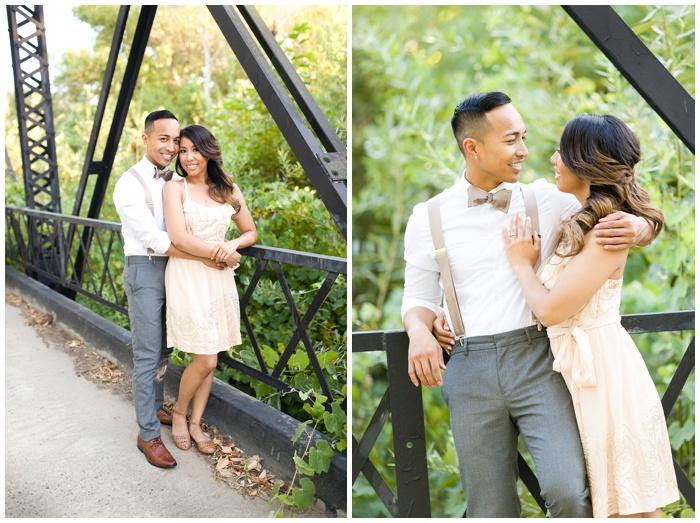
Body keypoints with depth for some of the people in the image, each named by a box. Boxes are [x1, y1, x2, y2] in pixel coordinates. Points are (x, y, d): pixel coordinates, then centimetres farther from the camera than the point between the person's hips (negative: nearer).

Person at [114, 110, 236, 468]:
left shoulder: (175, 181, 8)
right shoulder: (130, 183, -13)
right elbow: (152, 237, -20)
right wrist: (202, 257, -22)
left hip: (172, 268, 6)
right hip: (145, 270, -6)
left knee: (163, 348, 17)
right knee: (148, 354, -1)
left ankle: (155, 407, 35)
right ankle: (148, 435, 9)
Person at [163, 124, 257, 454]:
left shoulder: (229, 190, 10)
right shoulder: (175, 188, -2)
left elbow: (251, 233, 14)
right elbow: (179, 238, -13)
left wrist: (233, 244, -7)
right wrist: (221, 251, -9)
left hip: (219, 278, 4)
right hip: (187, 276, -4)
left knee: (209, 359, 8)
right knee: (205, 360, -6)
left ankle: (195, 423, 24)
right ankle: (179, 413, 21)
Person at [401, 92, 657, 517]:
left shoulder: (546, 199, 5)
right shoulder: (428, 218, 5)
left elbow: (619, 219, 12)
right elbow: (419, 298, 10)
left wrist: (638, 227, -13)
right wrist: (419, 331, -13)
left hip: (538, 359, 0)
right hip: (470, 368, 1)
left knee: (569, 490, -17)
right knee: (491, 510, 8)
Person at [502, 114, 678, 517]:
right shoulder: (578, 223, 11)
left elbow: (551, 309, -20)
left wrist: (522, 263, -3)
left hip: (603, 372, -9)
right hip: (582, 369, 9)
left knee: (629, 502, 5)